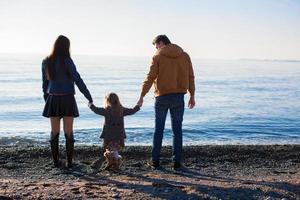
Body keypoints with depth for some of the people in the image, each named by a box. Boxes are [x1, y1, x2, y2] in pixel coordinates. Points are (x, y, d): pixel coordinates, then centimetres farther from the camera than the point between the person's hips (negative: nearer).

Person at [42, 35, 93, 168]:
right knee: (68, 132, 4)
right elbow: (78, 80, -13)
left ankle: (55, 161, 14)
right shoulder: (67, 61, -11)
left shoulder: (46, 62, 3)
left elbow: (45, 83, 10)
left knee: (54, 132, 11)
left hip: (53, 99, 4)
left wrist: (46, 99, 19)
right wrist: (89, 97, -8)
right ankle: (69, 162, 7)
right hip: (67, 99, -3)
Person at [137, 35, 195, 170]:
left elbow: (150, 78, -7)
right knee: (177, 130, 8)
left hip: (162, 97, -2)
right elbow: (190, 77, 8)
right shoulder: (185, 56, 7)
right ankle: (177, 162, 7)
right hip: (179, 97, 3)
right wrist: (192, 95, 14)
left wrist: (142, 96, -3)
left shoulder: (158, 57, -4)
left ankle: (155, 161, 11)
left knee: (159, 130, 9)